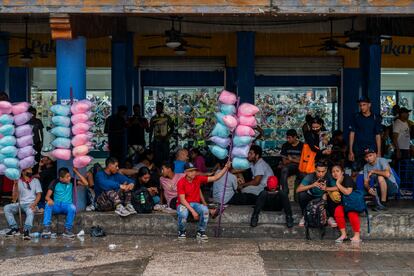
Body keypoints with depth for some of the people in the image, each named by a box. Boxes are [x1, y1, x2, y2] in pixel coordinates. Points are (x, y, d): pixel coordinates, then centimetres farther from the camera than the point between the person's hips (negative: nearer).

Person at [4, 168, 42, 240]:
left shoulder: (35, 181, 11)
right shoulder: (18, 181, 10)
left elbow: (39, 195, 4)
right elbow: (14, 198, 3)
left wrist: (34, 204, -15)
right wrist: (15, 185, -12)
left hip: (30, 204, -2)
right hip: (20, 203, 2)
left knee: (30, 211, -37)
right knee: (7, 208, -24)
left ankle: (26, 231, -49)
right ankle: (14, 228, -24)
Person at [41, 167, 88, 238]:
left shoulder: (72, 181, 6)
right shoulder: (55, 183, 4)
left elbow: (85, 183, -3)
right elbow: (47, 196, 0)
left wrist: (76, 172, -6)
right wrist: (49, 200, -25)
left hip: (67, 205, 0)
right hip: (56, 206, 0)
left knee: (72, 207, -35)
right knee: (48, 205, -33)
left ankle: (67, 230, -26)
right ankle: (46, 228, -38)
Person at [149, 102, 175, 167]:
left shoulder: (167, 117, 4)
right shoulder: (153, 118, 11)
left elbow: (172, 128, 4)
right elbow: (151, 130, 13)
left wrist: (168, 136, -7)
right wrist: (150, 141, 9)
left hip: (165, 141, -2)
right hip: (156, 141, 2)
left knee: (166, 157, -7)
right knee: (157, 157, -1)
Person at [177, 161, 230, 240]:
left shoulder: (198, 179, -1)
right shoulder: (181, 182, -13)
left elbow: (215, 178, -3)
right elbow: (182, 200, -17)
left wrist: (226, 167, -14)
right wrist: (192, 211, -26)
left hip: (195, 204, 3)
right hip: (183, 204, -3)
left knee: (205, 209, -30)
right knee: (183, 214, -38)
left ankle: (201, 232, -11)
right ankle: (181, 232, -5)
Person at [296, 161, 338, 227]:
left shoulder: (329, 177, -21)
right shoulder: (309, 177, -24)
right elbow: (298, 190, -34)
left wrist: (326, 188, -44)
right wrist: (312, 185, -46)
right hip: (311, 198, -1)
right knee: (301, 194, -30)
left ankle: (330, 217, -5)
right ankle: (304, 216, -7)